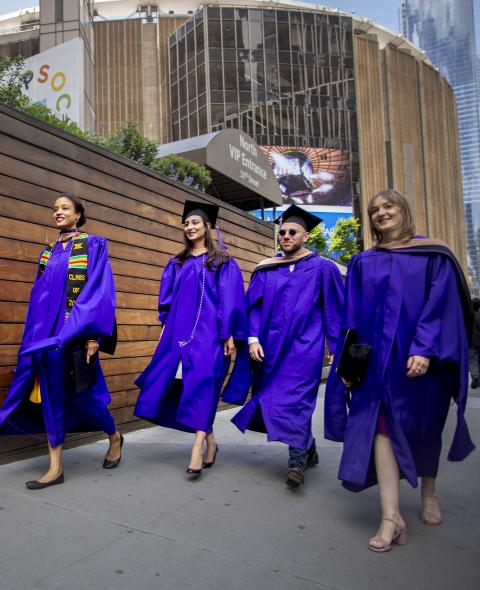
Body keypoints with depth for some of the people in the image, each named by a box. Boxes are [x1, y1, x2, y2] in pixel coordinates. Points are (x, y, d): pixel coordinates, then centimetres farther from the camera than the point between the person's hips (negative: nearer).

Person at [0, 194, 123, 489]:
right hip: (47, 331, 5)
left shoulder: (93, 245, -2)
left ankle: (114, 437, 28)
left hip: (76, 330, -5)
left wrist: (93, 335, -19)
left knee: (81, 393, 1)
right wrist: (37, 332, 11)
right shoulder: (49, 251, 16)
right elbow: (39, 295, 16)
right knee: (52, 392, 2)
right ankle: (56, 467, 8)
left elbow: (100, 290, -11)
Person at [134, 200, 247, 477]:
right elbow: (167, 298, 18)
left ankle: (198, 448, -14)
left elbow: (230, 298, -5)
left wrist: (229, 333, -12)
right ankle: (209, 440, 17)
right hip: (179, 331, 5)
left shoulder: (222, 262, 3)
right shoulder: (177, 264, 18)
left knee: (201, 384, -13)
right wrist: (166, 327, 10)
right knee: (180, 385, 3)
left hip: (209, 332, -5)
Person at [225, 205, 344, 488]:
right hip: (270, 345, 4)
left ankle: (297, 460, 0)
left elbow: (336, 310, 2)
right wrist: (253, 339, -6)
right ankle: (308, 446, 28)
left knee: (294, 399, -11)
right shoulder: (266, 270, 9)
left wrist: (339, 347, -1)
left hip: (304, 346, -4)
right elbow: (254, 306, 6)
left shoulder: (322, 268, 1)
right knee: (272, 399, 8)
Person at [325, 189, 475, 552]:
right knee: (382, 425, -11)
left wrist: (425, 348, -21)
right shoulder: (363, 263, 11)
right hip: (379, 357, 2)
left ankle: (429, 492, 37)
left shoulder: (433, 256, 2)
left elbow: (442, 303, -9)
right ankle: (392, 517, -9)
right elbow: (353, 317, 8)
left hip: (422, 356, -1)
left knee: (424, 426, 13)